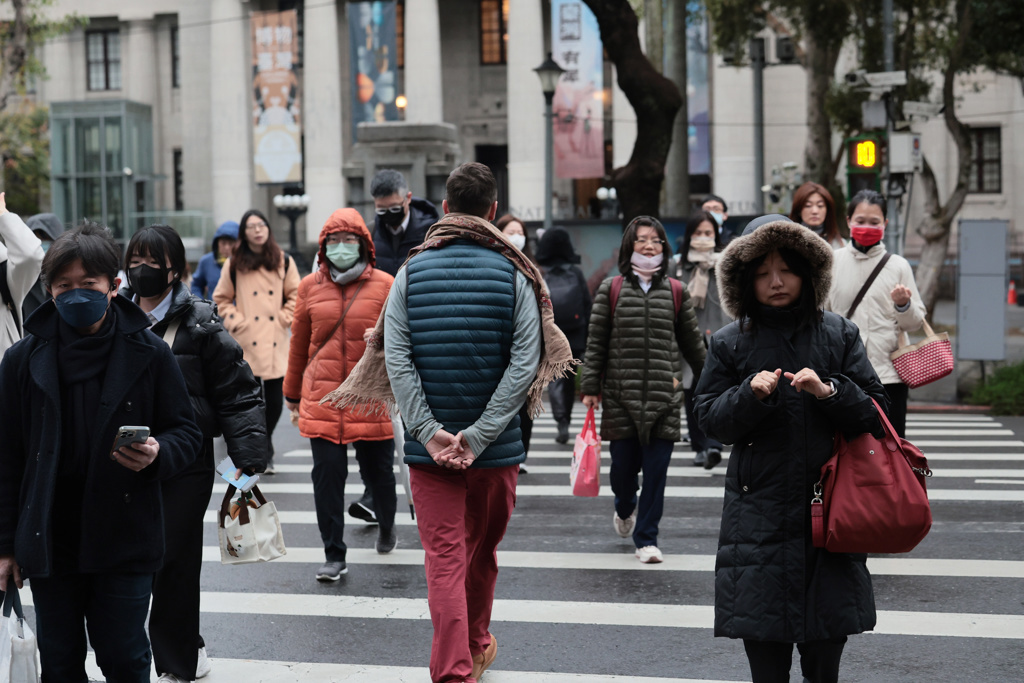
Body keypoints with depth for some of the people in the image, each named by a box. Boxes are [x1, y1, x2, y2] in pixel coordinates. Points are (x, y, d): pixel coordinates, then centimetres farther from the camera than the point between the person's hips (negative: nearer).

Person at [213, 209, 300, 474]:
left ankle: (263, 448, 21)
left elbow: (295, 294, 12)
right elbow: (221, 298, 11)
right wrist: (235, 321, -1)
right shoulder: (234, 264, 5)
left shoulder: (284, 262, 7)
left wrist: (285, 317, 0)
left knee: (275, 398, 0)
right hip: (247, 341, -1)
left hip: (276, 341, 1)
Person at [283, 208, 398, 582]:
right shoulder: (310, 286, 6)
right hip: (322, 397, 1)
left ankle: (386, 526, 40)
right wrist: (293, 392, 20)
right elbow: (299, 342, 14)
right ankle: (334, 556, 8)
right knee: (327, 474, -3)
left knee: (378, 469, 8)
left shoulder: (384, 285, 0)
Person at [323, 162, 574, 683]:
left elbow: (396, 358, -8)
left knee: (444, 559, 1)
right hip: (497, 445, 1)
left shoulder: (411, 272, -1)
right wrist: (479, 435, -13)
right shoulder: (513, 274, -4)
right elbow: (524, 362, -12)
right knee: (482, 551, 20)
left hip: (428, 445, 0)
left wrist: (429, 432, -10)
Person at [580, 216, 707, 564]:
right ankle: (624, 508, 38)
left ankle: (646, 538, 10)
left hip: (664, 393, 1)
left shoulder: (676, 291, 8)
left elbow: (692, 341, 15)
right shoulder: (611, 290, 5)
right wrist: (590, 386, 0)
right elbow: (596, 341, 5)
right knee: (623, 463, 4)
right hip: (621, 392, 0)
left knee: (656, 467, -1)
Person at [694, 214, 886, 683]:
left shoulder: (839, 335, 5)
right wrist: (750, 394, -16)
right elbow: (709, 420, 1)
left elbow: (874, 411, 3)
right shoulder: (729, 344, 5)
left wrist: (828, 391, -15)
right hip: (759, 512, 0)